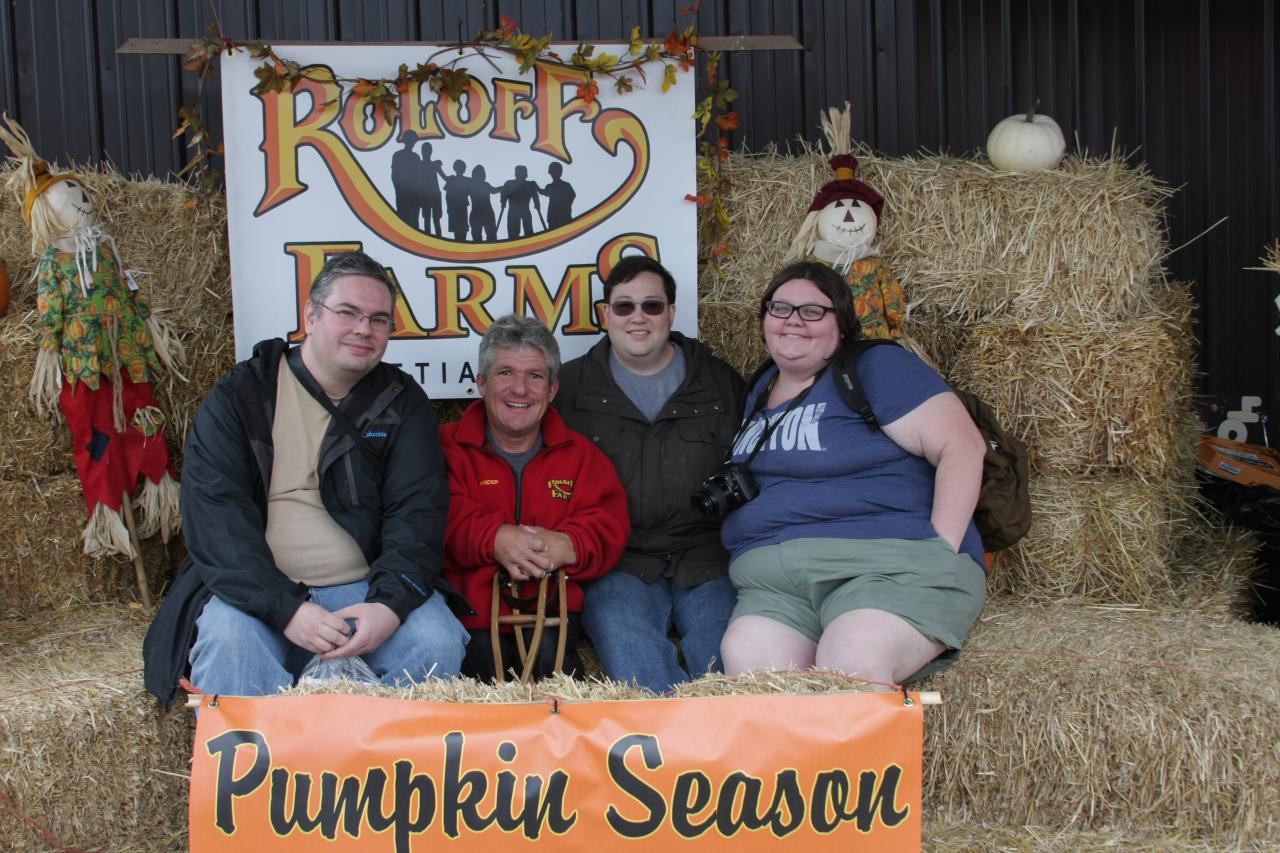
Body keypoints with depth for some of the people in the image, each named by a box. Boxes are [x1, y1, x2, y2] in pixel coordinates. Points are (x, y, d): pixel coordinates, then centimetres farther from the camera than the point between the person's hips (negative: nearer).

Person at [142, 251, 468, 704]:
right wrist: (285, 608, -21)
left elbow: (418, 511, -1)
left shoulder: (401, 403, 9)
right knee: (226, 638, -32)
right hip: (256, 593, -1)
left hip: (367, 590, 2)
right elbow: (213, 514, -8)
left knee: (439, 644, -24)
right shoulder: (238, 396, 3)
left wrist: (390, 602, -20)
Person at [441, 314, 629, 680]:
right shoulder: (448, 447, 11)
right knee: (480, 657, -31)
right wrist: (494, 539, -26)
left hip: (551, 608, 1)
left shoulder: (579, 454, 16)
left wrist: (567, 547, -20)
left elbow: (609, 527, 3)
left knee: (550, 654, -29)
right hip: (472, 609, -1)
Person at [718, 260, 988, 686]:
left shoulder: (876, 367, 4)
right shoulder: (756, 394, 24)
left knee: (852, 664, -36)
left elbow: (962, 447, -5)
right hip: (773, 582, 5)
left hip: (890, 563, -4)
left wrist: (941, 551, -13)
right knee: (746, 656, -29)